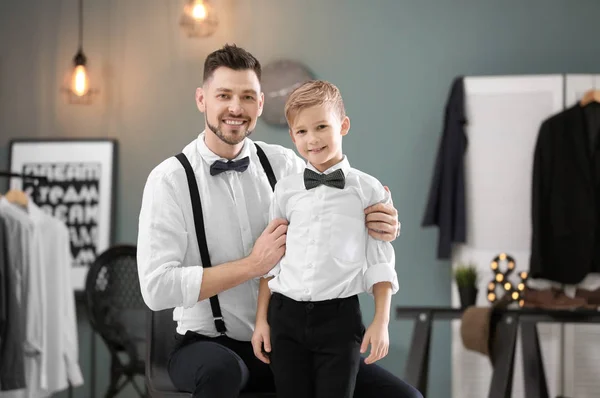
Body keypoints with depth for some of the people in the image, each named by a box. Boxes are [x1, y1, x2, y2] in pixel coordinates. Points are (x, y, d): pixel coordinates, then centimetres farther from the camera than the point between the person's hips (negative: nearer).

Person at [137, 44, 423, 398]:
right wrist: (253, 264, -18)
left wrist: (383, 226, -19)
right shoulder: (171, 179, -9)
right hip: (209, 346, -3)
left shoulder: (284, 165, 2)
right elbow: (157, 288, -17)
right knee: (221, 369, -39)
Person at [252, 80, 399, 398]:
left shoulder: (368, 190, -1)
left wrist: (381, 323, -5)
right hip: (285, 316, 3)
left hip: (340, 318, -2)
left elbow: (380, 263, 0)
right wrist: (261, 320, 7)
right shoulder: (286, 190, 7)